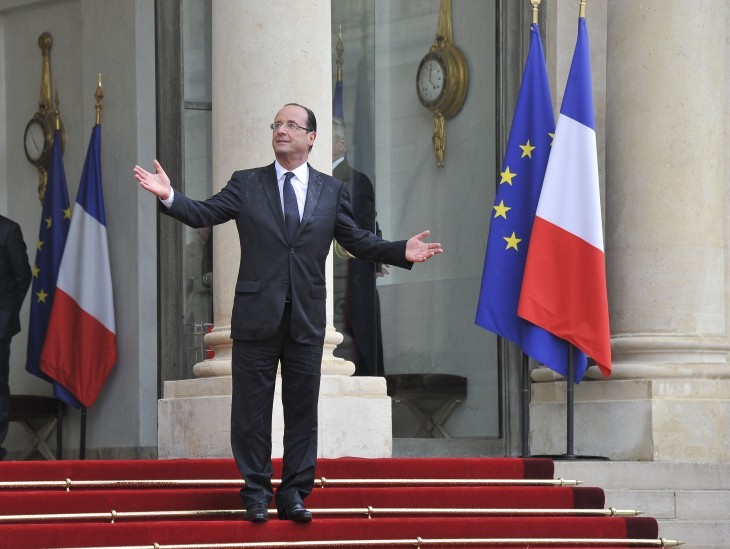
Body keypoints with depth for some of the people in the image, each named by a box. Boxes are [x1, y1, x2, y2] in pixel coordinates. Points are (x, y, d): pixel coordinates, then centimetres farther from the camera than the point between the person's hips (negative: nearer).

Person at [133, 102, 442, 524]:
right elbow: (204, 214, -4)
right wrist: (170, 196, -21)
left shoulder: (331, 191, 7)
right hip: (257, 315, -1)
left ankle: (294, 493, 14)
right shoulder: (246, 184, 4)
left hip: (306, 319, 1)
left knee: (302, 409, 6)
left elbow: (358, 241, 6)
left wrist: (402, 252, -9)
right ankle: (257, 493, 13)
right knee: (252, 409, 4)